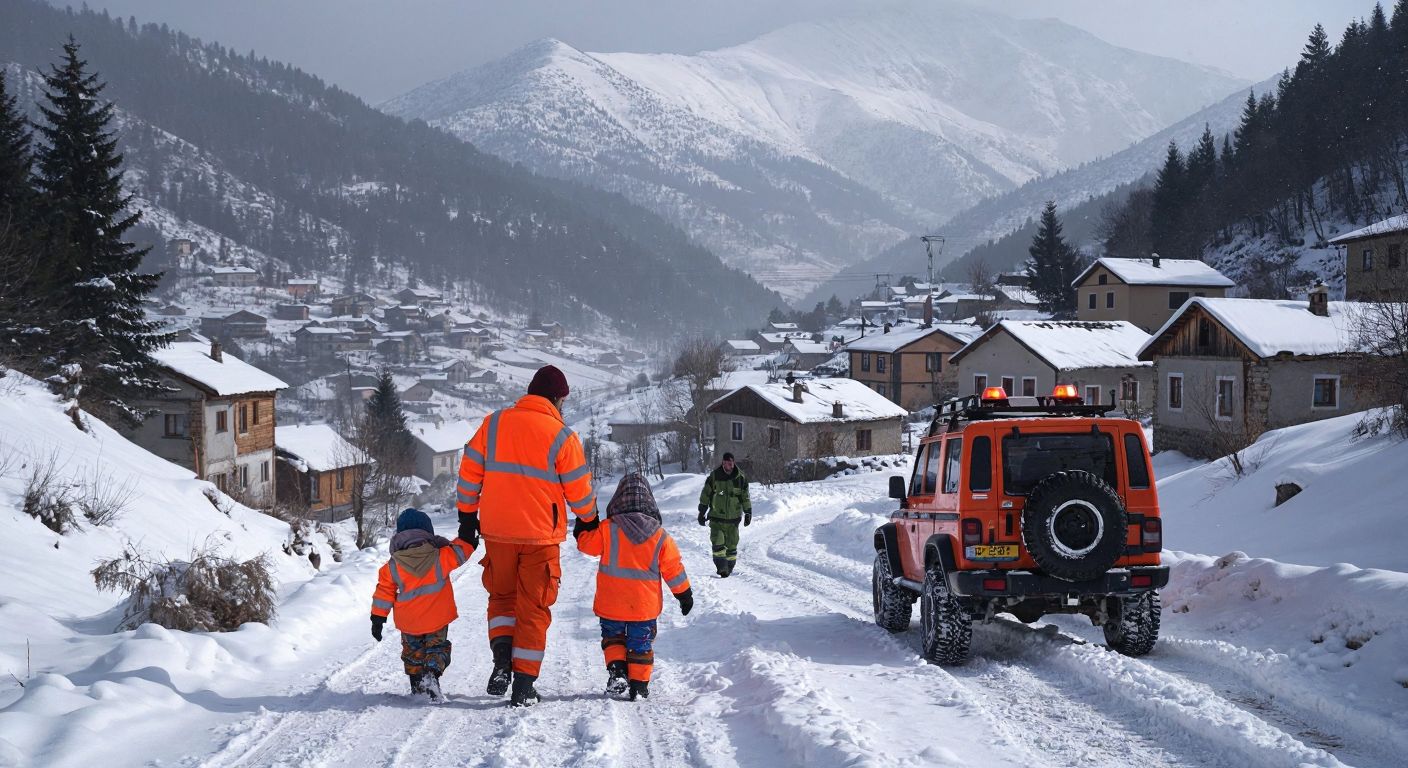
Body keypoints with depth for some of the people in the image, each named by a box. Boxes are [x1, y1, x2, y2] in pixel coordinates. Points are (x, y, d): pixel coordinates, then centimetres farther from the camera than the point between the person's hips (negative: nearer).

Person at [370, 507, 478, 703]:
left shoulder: (392, 566, -3)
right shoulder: (440, 557, -10)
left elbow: (383, 593, 1)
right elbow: (461, 551, 0)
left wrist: (378, 618, 9)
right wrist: (468, 536, 19)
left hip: (408, 624, 2)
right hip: (437, 620, -2)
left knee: (412, 653, 22)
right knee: (437, 649, 9)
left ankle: (417, 686, 17)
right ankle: (432, 674, -18)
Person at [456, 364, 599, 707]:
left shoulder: (494, 423, 0)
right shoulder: (561, 436, -8)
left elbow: (470, 472, 4)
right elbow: (579, 489, -1)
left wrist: (467, 515, 15)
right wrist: (589, 519, 18)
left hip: (497, 531, 2)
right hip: (541, 535, -2)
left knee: (502, 595, 22)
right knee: (533, 607, 9)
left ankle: (502, 655, -3)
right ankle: (523, 685, 7)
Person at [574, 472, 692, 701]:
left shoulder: (607, 529, -12)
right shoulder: (660, 536, -5)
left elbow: (586, 543, 0)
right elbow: (673, 569, 0)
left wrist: (584, 525, 16)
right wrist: (684, 594, 11)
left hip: (611, 604, -1)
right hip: (645, 605, 1)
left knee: (613, 635, 19)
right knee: (641, 644, 13)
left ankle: (617, 670, -2)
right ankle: (639, 684, 11)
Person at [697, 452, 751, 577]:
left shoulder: (741, 478, 2)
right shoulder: (714, 476, -2)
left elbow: (745, 497, 12)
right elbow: (705, 495, 5)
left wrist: (748, 513, 10)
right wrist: (702, 512, 4)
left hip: (733, 519, 1)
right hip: (717, 517, -1)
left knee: (732, 545, 3)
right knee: (718, 543, -15)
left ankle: (729, 568, 16)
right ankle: (722, 568, -14)